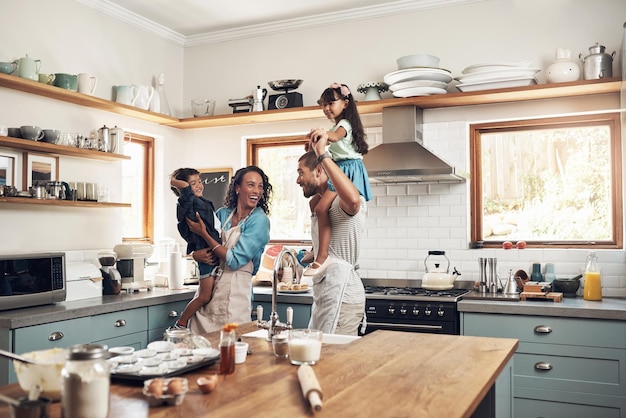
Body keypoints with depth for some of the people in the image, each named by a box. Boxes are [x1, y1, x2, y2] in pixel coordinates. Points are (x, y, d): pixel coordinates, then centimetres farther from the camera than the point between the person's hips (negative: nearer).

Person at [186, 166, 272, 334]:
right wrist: (196, 254, -9)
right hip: (208, 286, 5)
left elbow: (235, 260, -15)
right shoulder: (222, 214, 6)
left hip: (235, 293, -4)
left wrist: (203, 233, -10)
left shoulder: (259, 220, -9)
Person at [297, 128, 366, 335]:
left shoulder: (343, 203, -16)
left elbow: (352, 198, -39)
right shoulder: (316, 205, 16)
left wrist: (322, 153, -31)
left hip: (341, 297, -10)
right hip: (324, 295, 10)